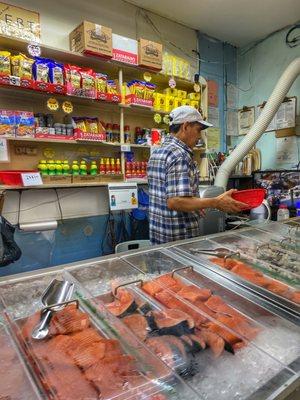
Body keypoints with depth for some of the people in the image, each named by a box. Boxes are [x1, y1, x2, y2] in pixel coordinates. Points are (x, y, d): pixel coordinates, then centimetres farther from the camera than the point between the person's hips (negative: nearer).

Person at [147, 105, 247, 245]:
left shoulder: (157, 153, 9)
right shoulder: (180, 156, -20)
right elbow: (175, 202, -29)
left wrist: (194, 205, 18)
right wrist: (217, 202, -22)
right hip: (180, 238, -9)